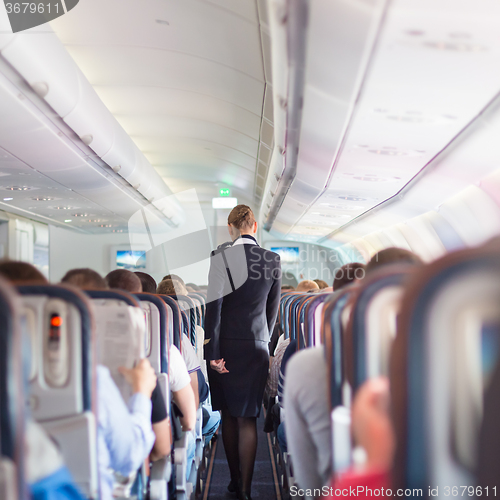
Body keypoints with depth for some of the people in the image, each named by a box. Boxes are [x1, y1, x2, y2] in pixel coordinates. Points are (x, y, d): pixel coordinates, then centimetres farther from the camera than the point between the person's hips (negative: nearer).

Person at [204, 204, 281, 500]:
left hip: (226, 345, -1)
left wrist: (212, 352, -11)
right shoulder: (274, 261, 1)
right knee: (247, 419, 5)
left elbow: (214, 306, -13)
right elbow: (273, 309, 11)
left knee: (229, 416, 13)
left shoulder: (221, 256, -9)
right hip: (257, 347, 2)